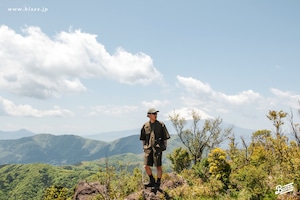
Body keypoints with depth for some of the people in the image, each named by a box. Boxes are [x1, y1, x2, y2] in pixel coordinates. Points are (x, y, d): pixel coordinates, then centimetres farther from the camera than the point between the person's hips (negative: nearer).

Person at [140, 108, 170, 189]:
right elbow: (143, 138, 17)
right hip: (148, 148, 3)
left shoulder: (161, 125, 0)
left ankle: (157, 184, 10)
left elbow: (165, 137, 3)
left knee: (158, 166, -1)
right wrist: (144, 147, 13)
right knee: (146, 166, -1)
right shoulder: (145, 126, 6)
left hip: (157, 148, -3)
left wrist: (164, 147, 0)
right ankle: (152, 181, 19)